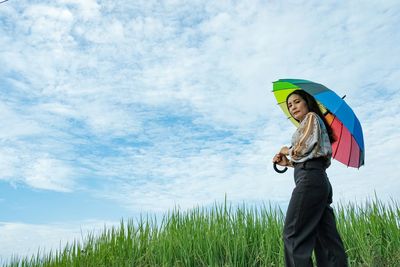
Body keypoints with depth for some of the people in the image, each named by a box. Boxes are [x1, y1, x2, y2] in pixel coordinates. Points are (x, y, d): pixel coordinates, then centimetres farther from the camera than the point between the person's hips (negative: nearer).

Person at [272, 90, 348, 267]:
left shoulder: (311, 116, 6)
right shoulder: (311, 123, 31)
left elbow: (303, 147, -9)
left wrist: (287, 151, 9)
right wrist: (287, 162, 19)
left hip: (310, 179, -10)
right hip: (321, 181, 10)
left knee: (293, 234, -14)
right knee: (327, 238, 1)